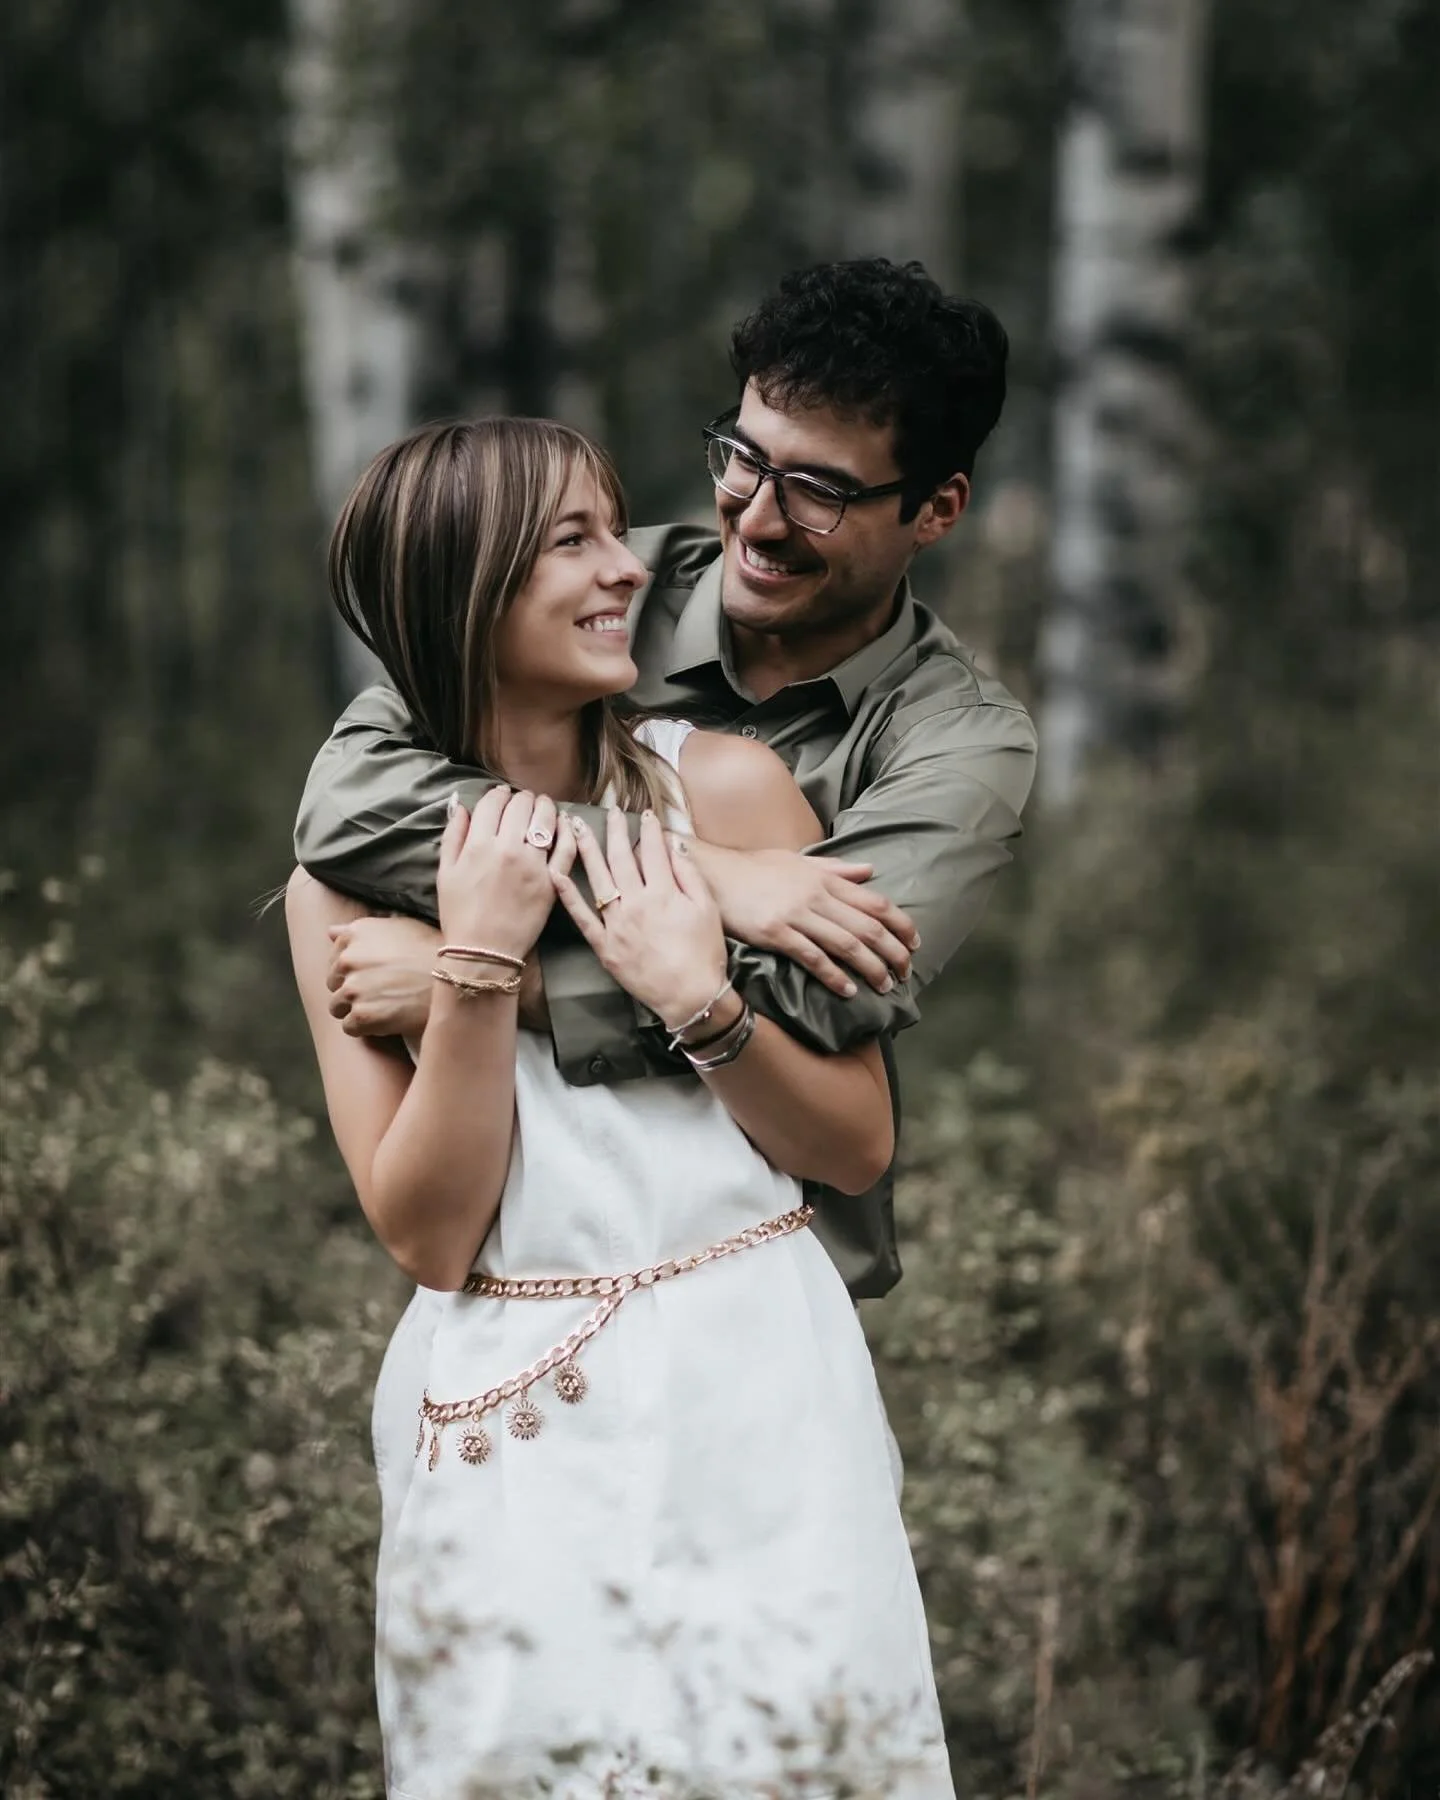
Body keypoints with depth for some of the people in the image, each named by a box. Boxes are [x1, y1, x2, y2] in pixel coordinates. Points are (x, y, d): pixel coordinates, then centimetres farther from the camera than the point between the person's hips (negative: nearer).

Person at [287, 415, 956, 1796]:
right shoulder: (347, 883, -2)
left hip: (753, 1410, 0)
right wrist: (481, 960, -17)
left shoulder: (724, 789, -4)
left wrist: (697, 998, -16)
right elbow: (425, 1235, -9)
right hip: (506, 1438, 0)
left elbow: (857, 1147, -1)